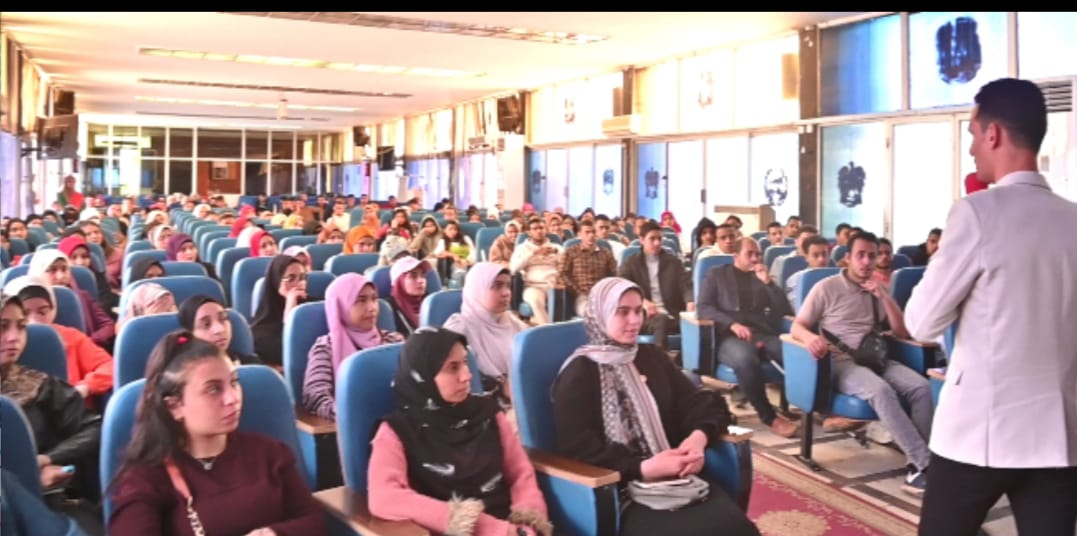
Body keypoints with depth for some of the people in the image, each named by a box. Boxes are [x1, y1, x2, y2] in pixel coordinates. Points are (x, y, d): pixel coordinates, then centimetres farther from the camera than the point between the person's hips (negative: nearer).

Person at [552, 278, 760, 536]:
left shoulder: (651, 356, 19)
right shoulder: (579, 373, -1)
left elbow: (702, 403, 12)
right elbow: (578, 449, -10)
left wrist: (699, 437, -11)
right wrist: (643, 468, -21)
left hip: (674, 477, 6)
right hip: (620, 489, -6)